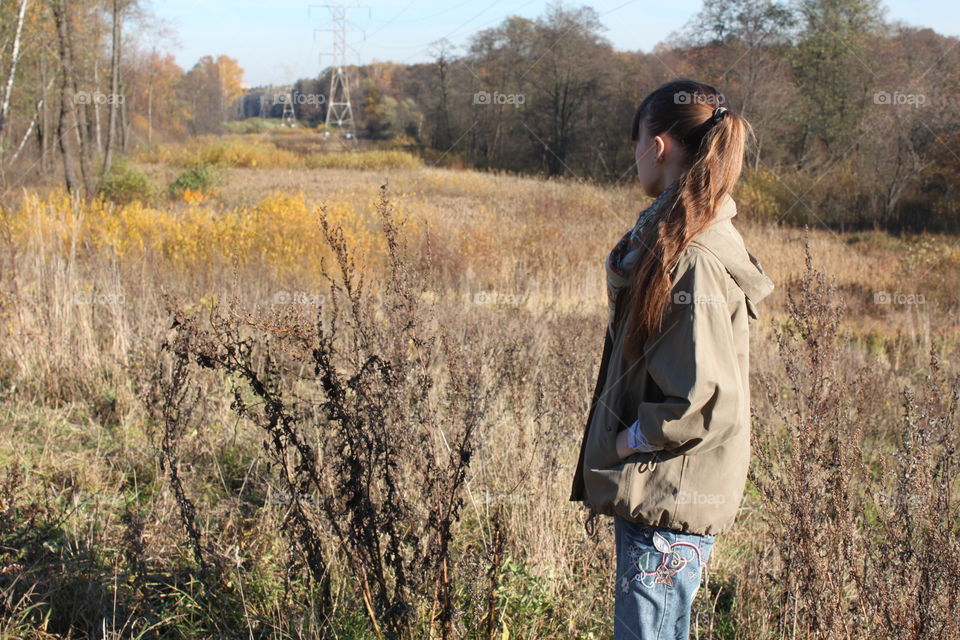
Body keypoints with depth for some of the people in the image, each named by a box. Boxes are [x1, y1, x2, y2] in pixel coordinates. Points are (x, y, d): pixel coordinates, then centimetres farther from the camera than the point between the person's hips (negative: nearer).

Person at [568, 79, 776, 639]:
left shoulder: (695, 259, -21)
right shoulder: (670, 239, 8)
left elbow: (705, 400, -24)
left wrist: (628, 442, -13)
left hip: (669, 502, -10)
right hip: (654, 494, 10)